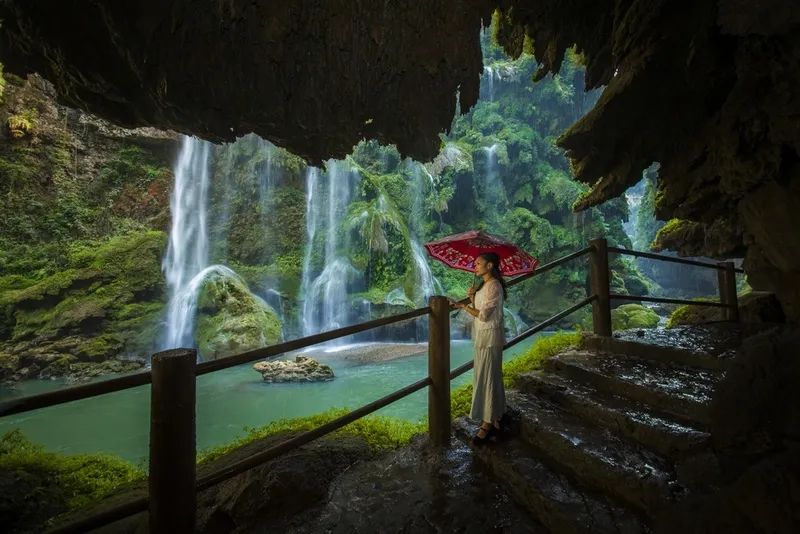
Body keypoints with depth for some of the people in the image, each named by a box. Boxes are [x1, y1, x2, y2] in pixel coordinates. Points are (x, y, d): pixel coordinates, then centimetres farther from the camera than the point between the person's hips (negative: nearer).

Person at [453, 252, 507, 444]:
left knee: (487, 378, -2)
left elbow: (483, 315, -22)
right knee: (491, 378, 16)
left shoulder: (493, 286, -17)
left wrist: (464, 306, -14)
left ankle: (487, 424, 8)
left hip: (490, 337, -10)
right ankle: (496, 421, 27)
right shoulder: (485, 285, 13)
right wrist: (472, 298, -3)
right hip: (483, 337, 10)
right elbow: (478, 311, 11)